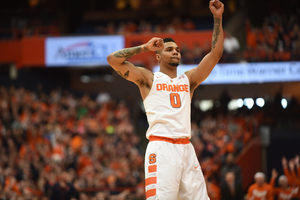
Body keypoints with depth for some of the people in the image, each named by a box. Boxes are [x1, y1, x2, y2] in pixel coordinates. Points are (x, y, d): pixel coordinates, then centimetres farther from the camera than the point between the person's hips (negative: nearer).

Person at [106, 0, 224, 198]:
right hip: (161, 147, -5)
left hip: (186, 148, 5)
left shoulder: (188, 79, 21)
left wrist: (218, 18, 10)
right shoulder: (148, 78, 11)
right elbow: (113, 59, 1)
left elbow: (215, 54, 16)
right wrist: (144, 47, 9)